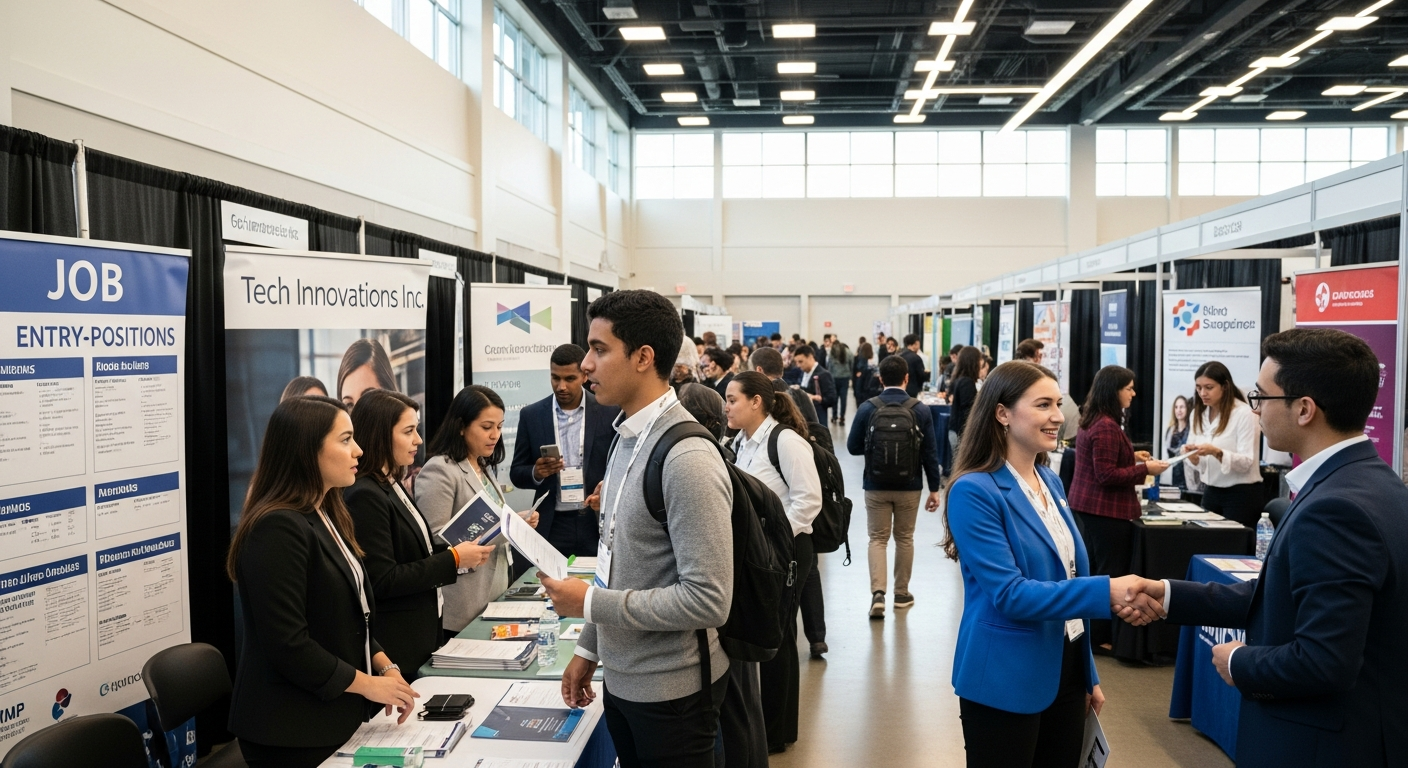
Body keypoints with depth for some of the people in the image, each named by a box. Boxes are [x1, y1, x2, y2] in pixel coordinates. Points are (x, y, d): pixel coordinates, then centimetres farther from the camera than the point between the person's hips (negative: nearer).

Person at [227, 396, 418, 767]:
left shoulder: (326, 517, 8)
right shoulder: (278, 528, -22)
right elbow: (287, 644, -25)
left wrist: (384, 666, 0)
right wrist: (367, 684, -16)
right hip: (291, 732, -9)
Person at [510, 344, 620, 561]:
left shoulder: (610, 412, -2)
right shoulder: (531, 415, 1)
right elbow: (516, 473, 5)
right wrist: (536, 472, -16)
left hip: (599, 523, 0)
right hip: (552, 526, 1)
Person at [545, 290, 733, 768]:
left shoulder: (687, 458, -23)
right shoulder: (627, 438, 5)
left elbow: (708, 601, -25)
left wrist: (590, 602, -20)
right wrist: (590, 649, 15)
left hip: (671, 692, -8)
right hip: (622, 678, 8)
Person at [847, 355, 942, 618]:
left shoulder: (867, 408, -8)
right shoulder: (920, 410, -7)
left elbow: (853, 447, -3)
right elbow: (930, 452, -5)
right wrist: (934, 488, 3)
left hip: (876, 485, 0)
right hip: (909, 486, 1)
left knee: (877, 539, 8)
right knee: (904, 538, 15)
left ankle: (878, 593, -8)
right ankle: (901, 594, 25)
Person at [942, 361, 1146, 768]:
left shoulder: (1050, 480, 6)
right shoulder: (974, 491, -18)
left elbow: (1068, 578, 14)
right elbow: (1009, 594, -24)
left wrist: (1089, 674, 16)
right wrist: (1106, 591, -32)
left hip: (1065, 670, 7)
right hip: (1006, 681, -7)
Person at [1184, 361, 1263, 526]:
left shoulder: (1245, 414, -12)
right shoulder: (1200, 414, 6)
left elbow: (1247, 462, -17)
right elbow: (1202, 463, 7)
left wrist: (1216, 452, -32)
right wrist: (1193, 457, -15)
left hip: (1242, 495, -5)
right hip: (1211, 492, 6)